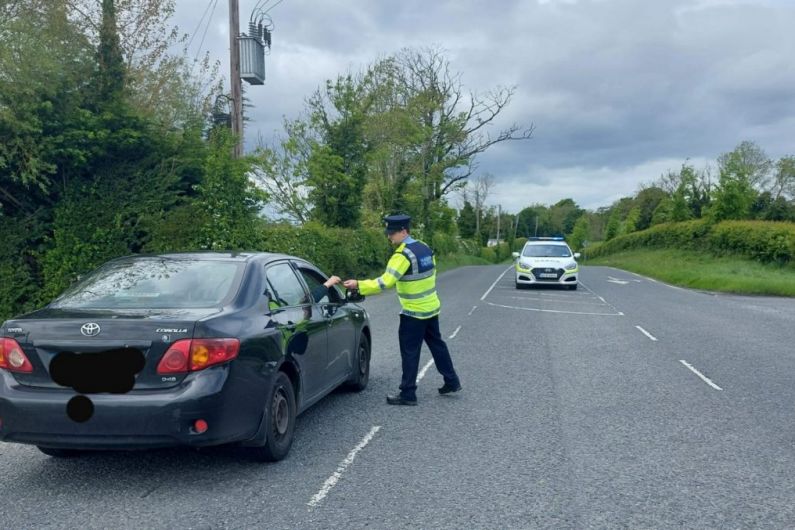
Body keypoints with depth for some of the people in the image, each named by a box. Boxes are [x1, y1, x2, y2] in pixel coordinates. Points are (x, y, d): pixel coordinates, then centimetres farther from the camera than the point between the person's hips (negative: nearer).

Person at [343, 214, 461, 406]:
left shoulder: (403, 255, -21)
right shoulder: (425, 248, 5)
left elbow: (385, 282, -27)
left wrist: (358, 285, -23)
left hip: (414, 312, -8)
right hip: (432, 308, 8)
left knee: (410, 352, 0)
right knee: (437, 345, 20)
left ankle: (408, 394, 7)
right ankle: (452, 381, 29)